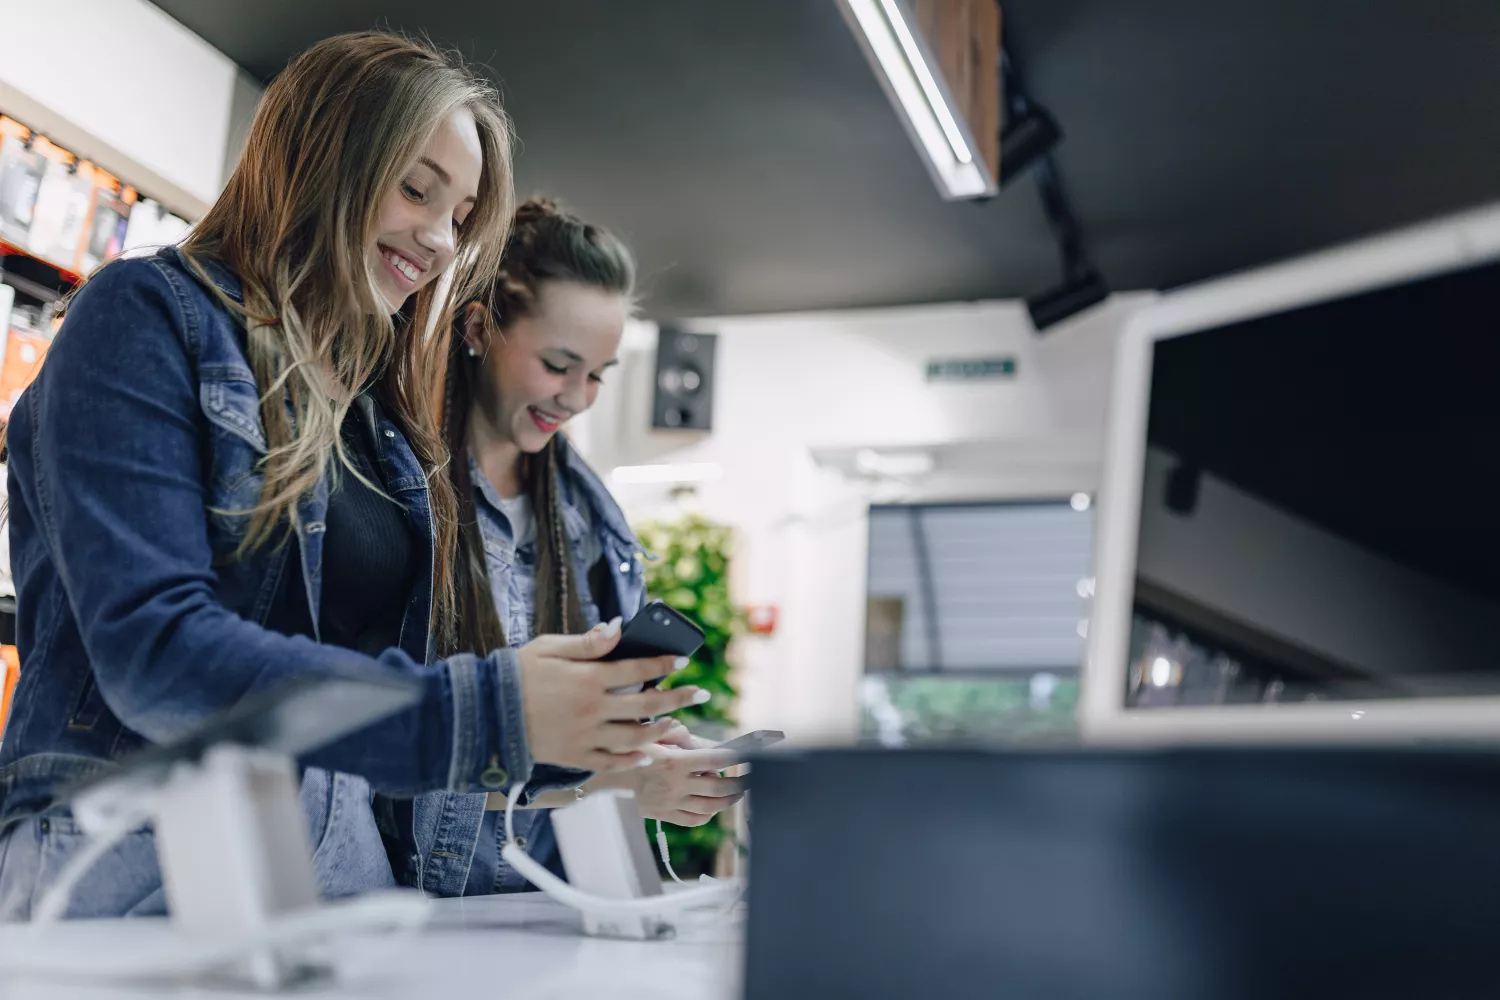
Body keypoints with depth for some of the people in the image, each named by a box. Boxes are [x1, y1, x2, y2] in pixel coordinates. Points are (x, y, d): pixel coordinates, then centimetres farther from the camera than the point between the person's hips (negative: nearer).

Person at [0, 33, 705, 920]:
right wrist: (479, 712, -19)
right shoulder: (150, 317, -2)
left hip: (350, 863, 5)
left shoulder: (387, 416, 16)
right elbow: (150, 647, -15)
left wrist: (572, 748, 3)